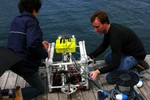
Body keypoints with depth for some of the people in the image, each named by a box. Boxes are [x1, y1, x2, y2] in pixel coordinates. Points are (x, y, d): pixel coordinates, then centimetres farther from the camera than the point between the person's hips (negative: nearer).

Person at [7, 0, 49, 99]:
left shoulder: (16, 20, 10)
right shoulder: (31, 21, -17)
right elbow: (33, 44, -32)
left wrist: (41, 42, 17)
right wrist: (45, 54, -14)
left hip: (12, 61, 8)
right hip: (25, 64, -8)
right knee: (40, 89, 10)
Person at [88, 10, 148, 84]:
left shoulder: (115, 36, -33)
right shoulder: (110, 29, -4)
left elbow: (115, 63, -31)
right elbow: (103, 46, 11)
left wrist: (98, 72, -36)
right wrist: (90, 56, 0)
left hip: (136, 55, -9)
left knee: (110, 78, -15)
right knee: (107, 58, 25)